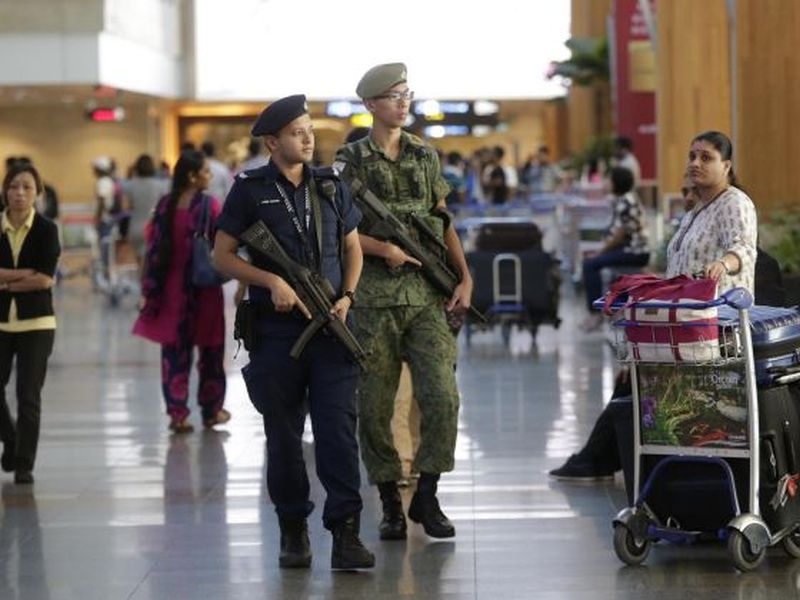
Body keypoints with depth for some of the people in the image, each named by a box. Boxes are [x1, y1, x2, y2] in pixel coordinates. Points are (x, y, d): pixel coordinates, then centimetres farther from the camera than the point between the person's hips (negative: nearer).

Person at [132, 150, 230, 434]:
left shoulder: (165, 205, 0)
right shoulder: (209, 205, -11)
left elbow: (153, 248, 3)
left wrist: (148, 288, 9)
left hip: (171, 288, 3)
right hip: (204, 287, -3)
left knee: (175, 349, 7)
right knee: (209, 348, 12)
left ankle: (177, 413, 2)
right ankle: (211, 410, 21)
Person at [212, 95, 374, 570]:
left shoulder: (331, 186, 9)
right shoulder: (250, 191, -1)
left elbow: (353, 247, 17)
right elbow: (222, 256, -1)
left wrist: (348, 296, 0)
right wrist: (273, 281, -13)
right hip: (276, 330, -2)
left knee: (339, 428, -8)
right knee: (284, 435, 6)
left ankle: (345, 532, -10)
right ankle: (293, 531, 18)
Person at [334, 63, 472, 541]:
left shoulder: (425, 156, 13)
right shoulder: (352, 160, 1)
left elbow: (444, 223, 15)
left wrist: (465, 276, 5)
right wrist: (385, 249, -14)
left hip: (426, 293, 3)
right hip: (374, 296, -3)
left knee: (442, 396, -8)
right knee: (375, 405, 1)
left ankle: (427, 497, 4)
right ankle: (390, 503, 13)